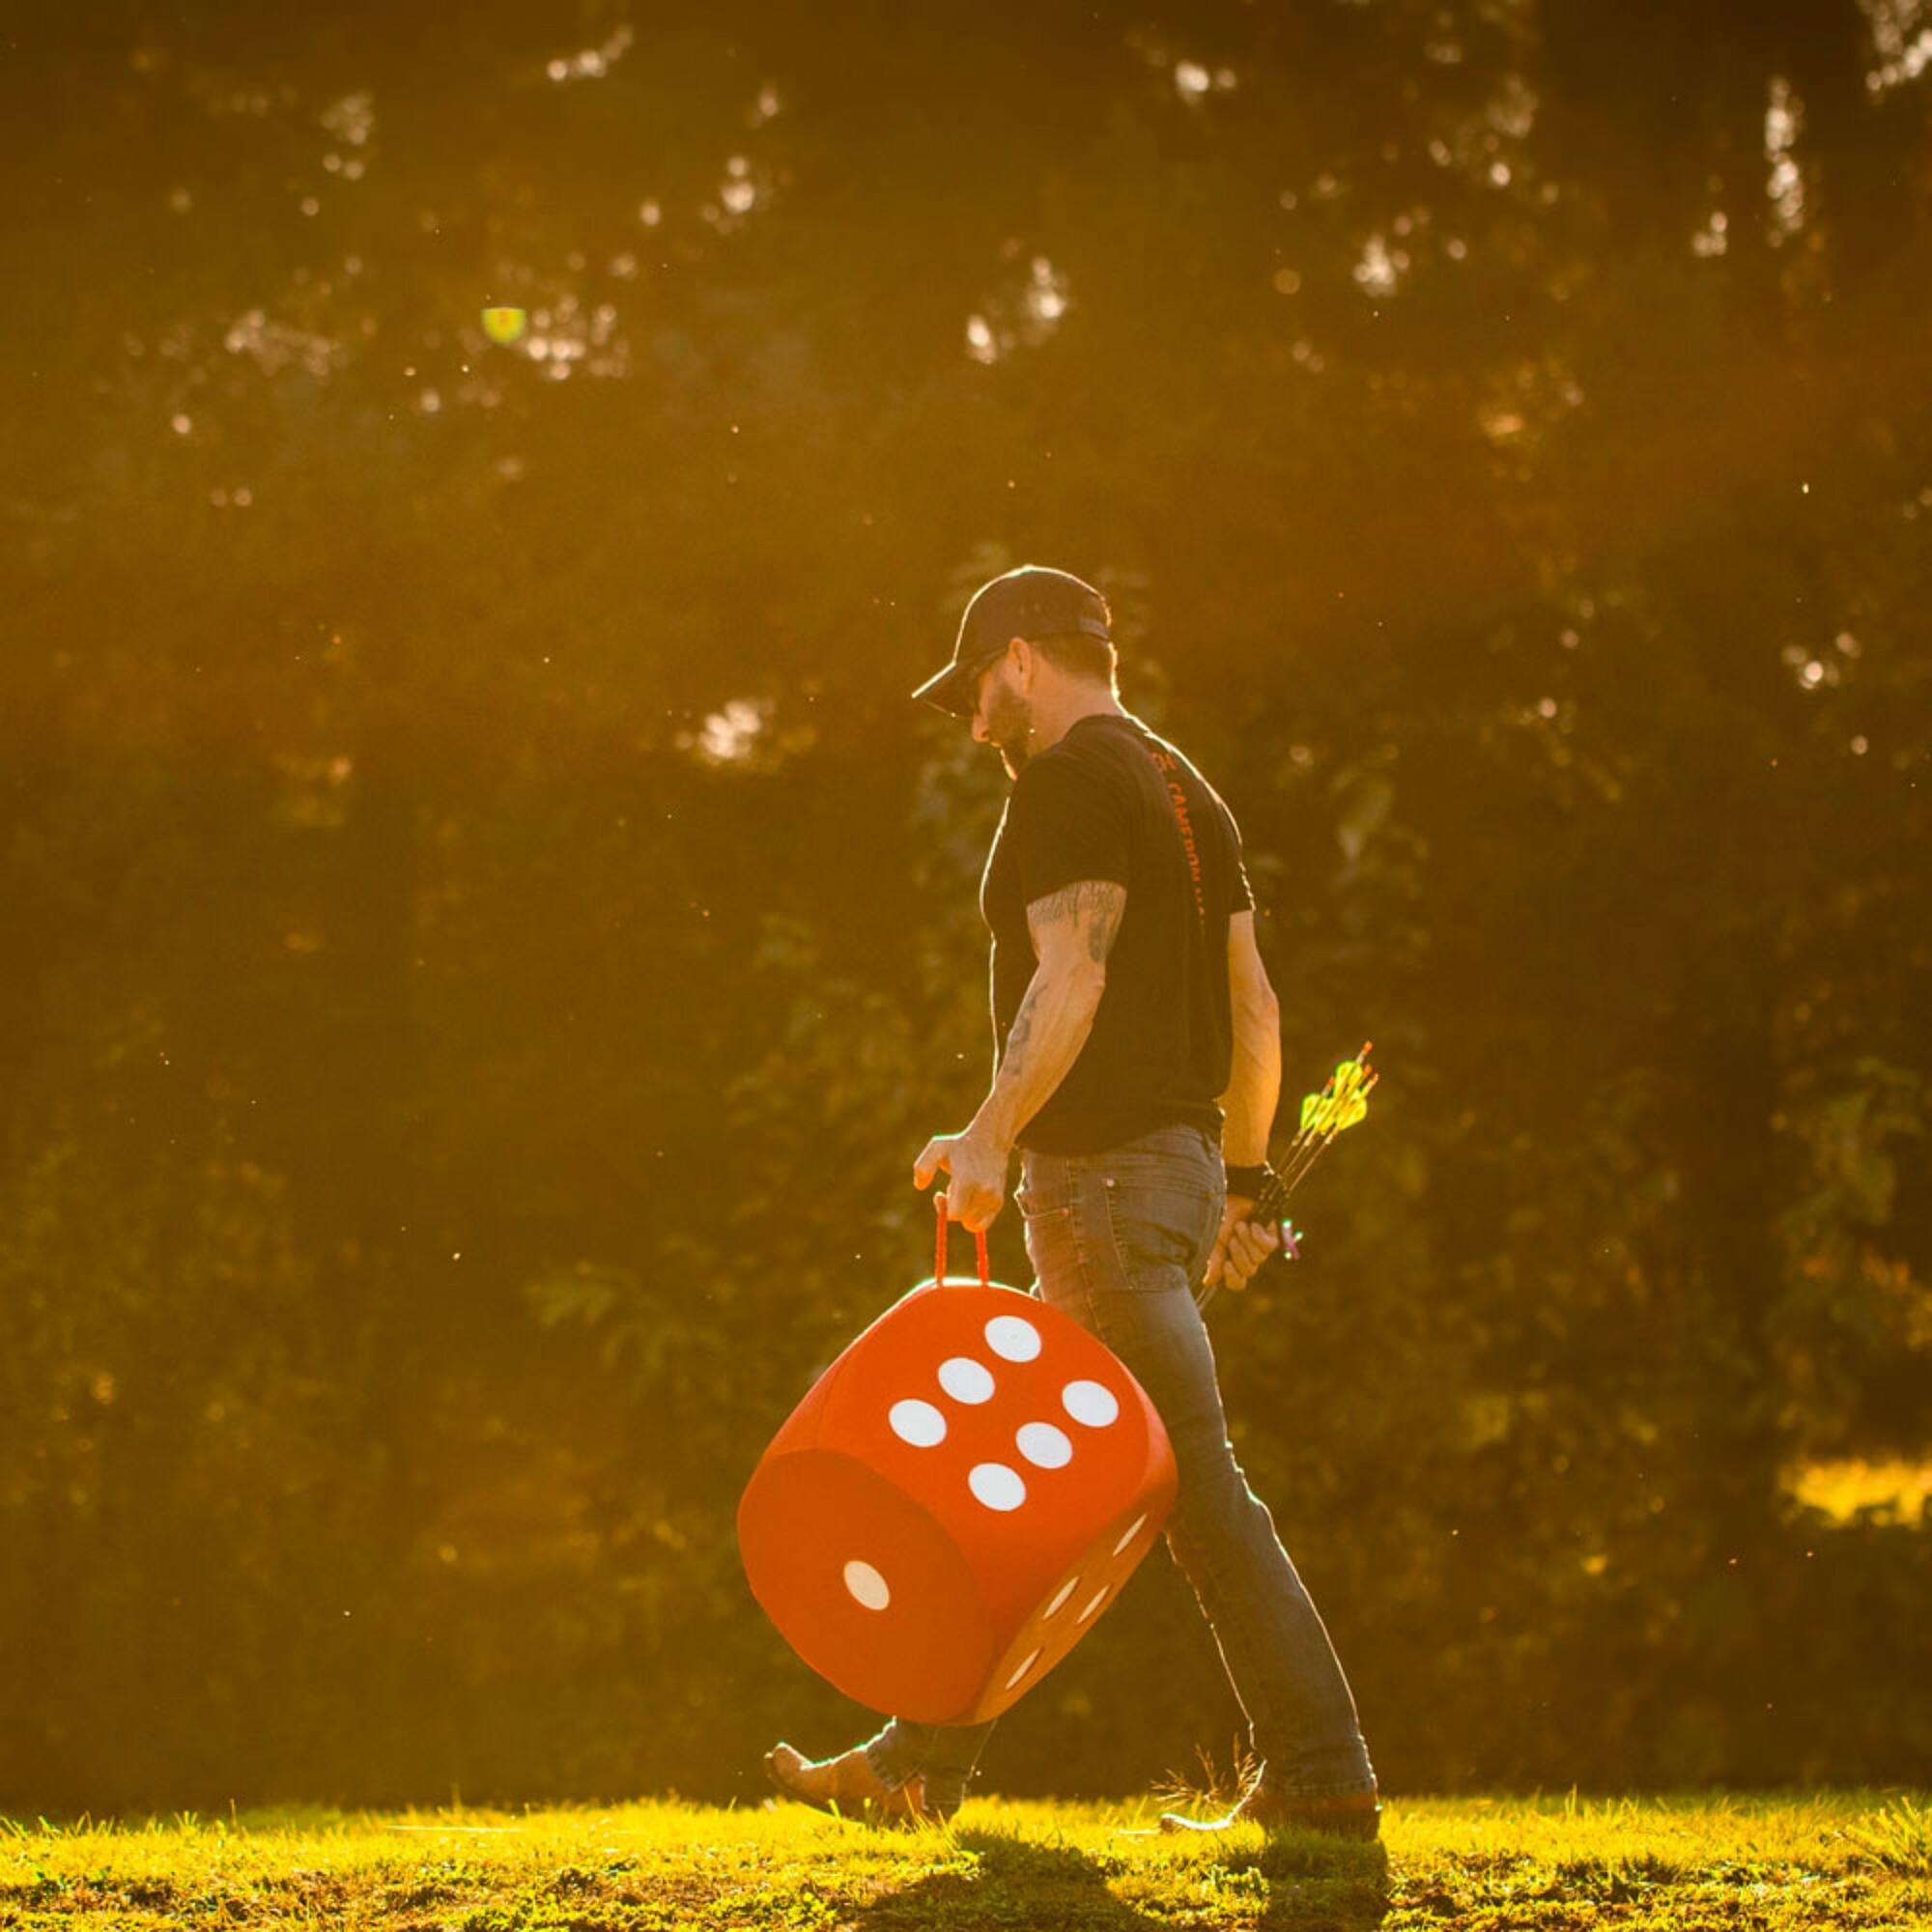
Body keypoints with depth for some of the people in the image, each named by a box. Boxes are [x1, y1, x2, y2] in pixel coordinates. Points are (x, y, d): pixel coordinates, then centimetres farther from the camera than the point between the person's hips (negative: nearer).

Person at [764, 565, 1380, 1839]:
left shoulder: (1068, 781, -9)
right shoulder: (1186, 791, 18)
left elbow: (1071, 979, -22)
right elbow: (1254, 1006, 18)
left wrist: (990, 1137, -29)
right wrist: (1242, 1180, 22)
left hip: (1104, 1173, -10)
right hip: (1180, 1161, 10)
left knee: (1196, 1487, -10)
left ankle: (1322, 1777, -10)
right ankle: (922, 1764, 21)